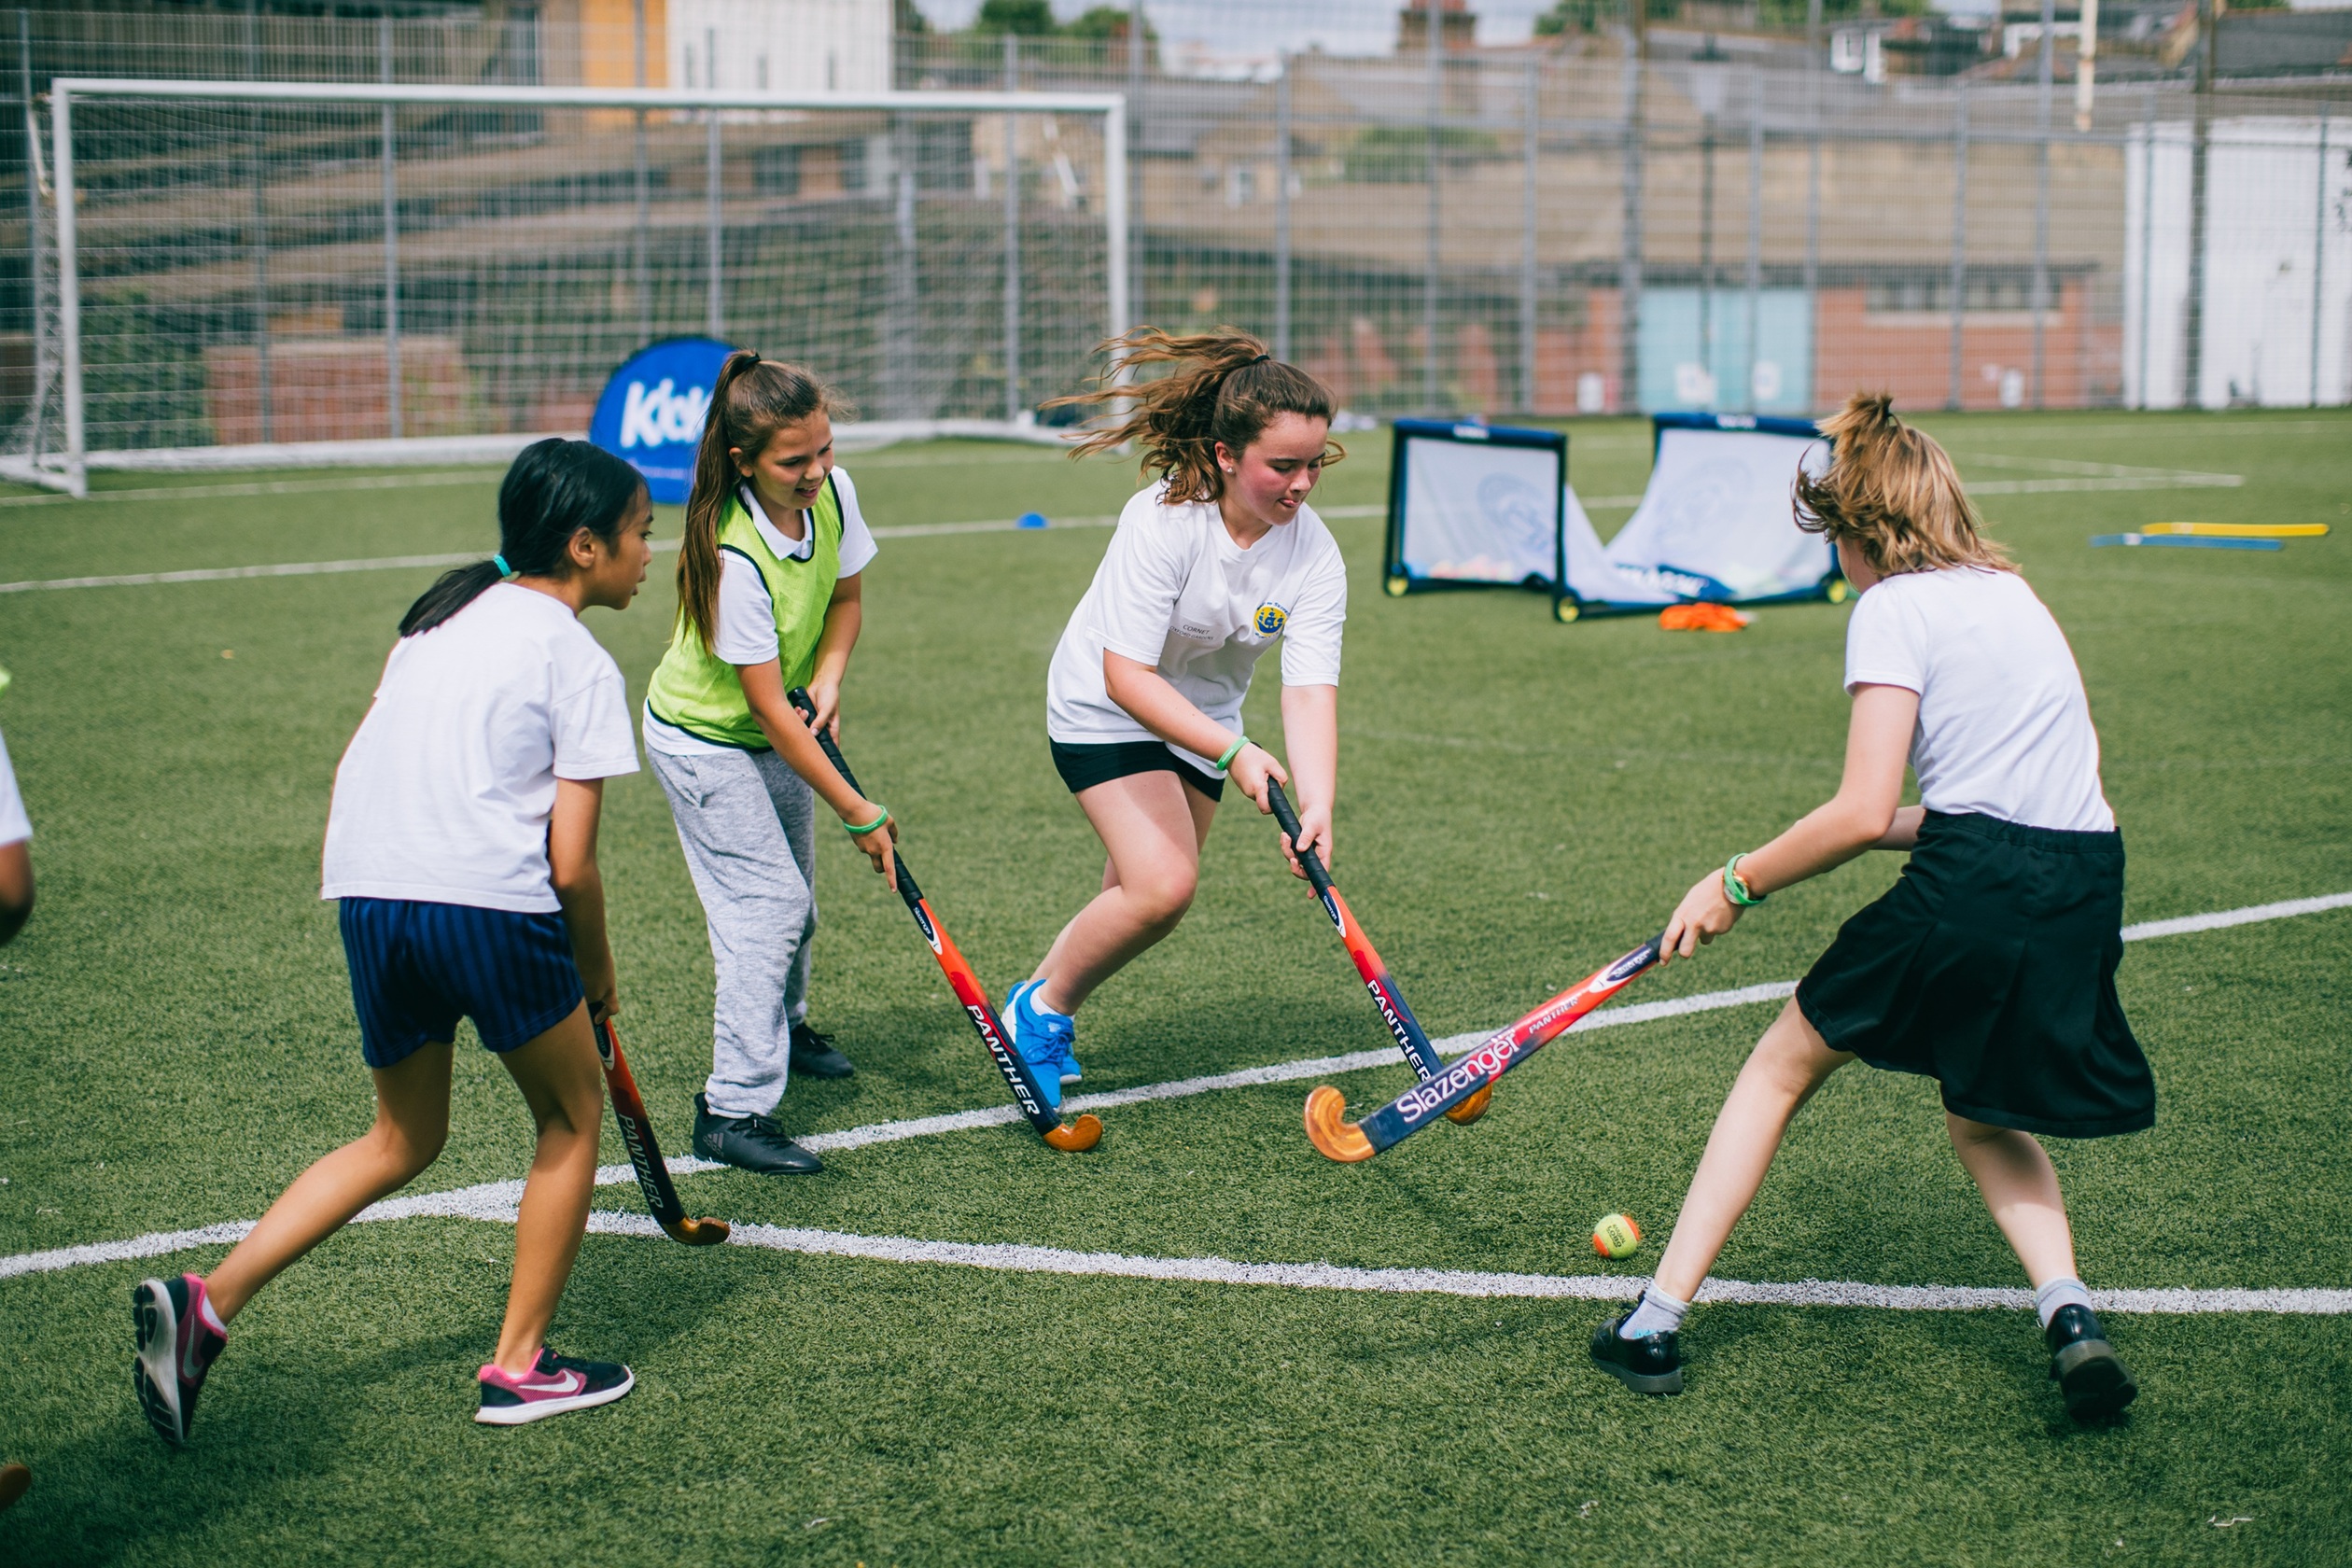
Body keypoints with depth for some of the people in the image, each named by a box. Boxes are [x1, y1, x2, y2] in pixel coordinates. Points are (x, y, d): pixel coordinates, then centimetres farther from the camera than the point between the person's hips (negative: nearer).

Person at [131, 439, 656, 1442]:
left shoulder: (441, 618, 20)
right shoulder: (576, 662, -2)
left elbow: (363, 774, 18)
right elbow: (570, 864, -5)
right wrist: (597, 973, 10)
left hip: (369, 897, 7)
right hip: (491, 906, -7)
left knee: (403, 1140, 22)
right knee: (572, 1114, 16)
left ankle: (206, 1303, 7)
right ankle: (518, 1367, 19)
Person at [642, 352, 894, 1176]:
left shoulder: (832, 492, -15)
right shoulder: (734, 556, -35)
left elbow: (846, 596, 5)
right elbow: (768, 708, -30)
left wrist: (828, 676, -15)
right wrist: (858, 812, -25)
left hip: (778, 731, 7)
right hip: (704, 741, -7)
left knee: (793, 894, 20)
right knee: (766, 905, -15)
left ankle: (783, 1028, 48)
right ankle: (734, 1109, -11)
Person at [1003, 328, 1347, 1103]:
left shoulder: (1315, 556, -19)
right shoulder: (1162, 522, -31)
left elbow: (1310, 690, -25)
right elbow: (1127, 675, -33)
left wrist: (1317, 806, -41)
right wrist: (1233, 754, -41)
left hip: (1202, 719, 6)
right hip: (1107, 710, -6)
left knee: (1144, 893, 12)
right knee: (1163, 885, -21)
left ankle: (1045, 1004, 37)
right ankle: (1044, 1005, 3)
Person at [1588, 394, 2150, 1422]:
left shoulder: (1894, 608, -3)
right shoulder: (2010, 590, 20)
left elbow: (1861, 813, -11)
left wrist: (1736, 885, -1)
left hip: (1970, 892, -7)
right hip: (2085, 891, 7)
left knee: (1780, 1068, 12)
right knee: (1984, 1117, 28)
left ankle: (1658, 1320, 13)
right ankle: (2068, 1311, 4)